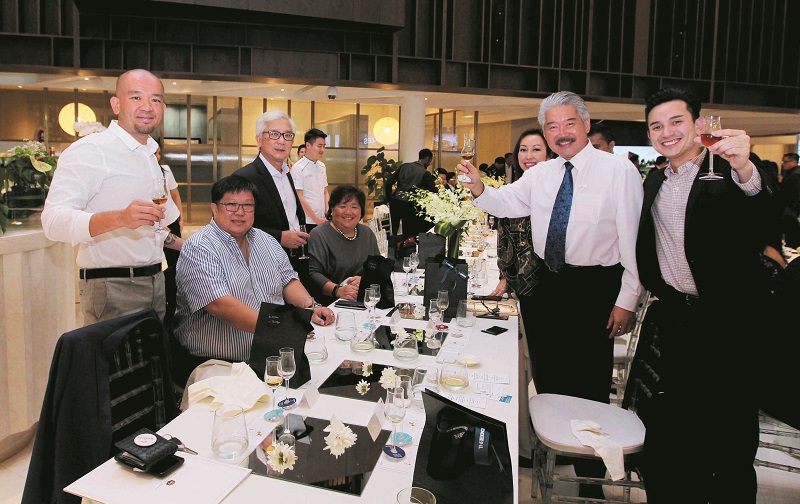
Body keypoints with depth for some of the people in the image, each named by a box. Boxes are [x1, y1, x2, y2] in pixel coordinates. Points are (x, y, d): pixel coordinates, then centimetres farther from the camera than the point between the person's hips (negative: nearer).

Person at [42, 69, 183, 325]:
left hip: (155, 282, 8)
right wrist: (120, 218, -36)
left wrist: (180, 244, 23)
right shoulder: (89, 151, -10)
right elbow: (53, 220, -23)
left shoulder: (149, 155, 17)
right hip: (112, 290, -7)